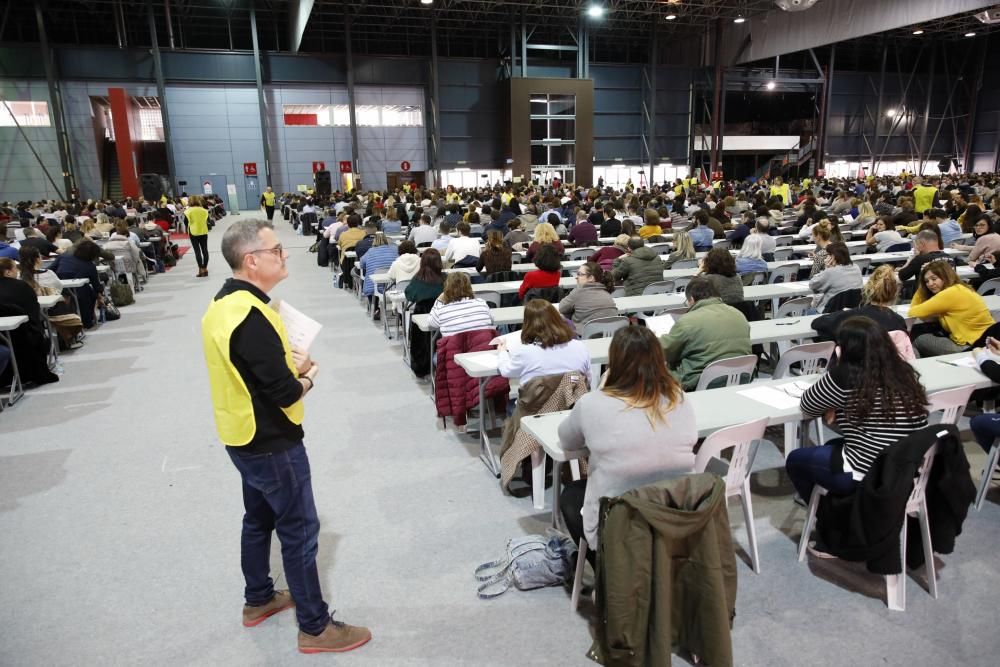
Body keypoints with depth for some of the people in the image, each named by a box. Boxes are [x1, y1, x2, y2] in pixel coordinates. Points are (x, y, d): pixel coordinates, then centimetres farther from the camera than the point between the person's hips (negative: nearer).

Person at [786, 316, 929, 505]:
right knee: (832, 447, 30)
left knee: (795, 459, 16)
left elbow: (807, 407, -3)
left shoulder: (844, 376, -18)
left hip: (867, 476, -7)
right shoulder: (904, 371, 2)